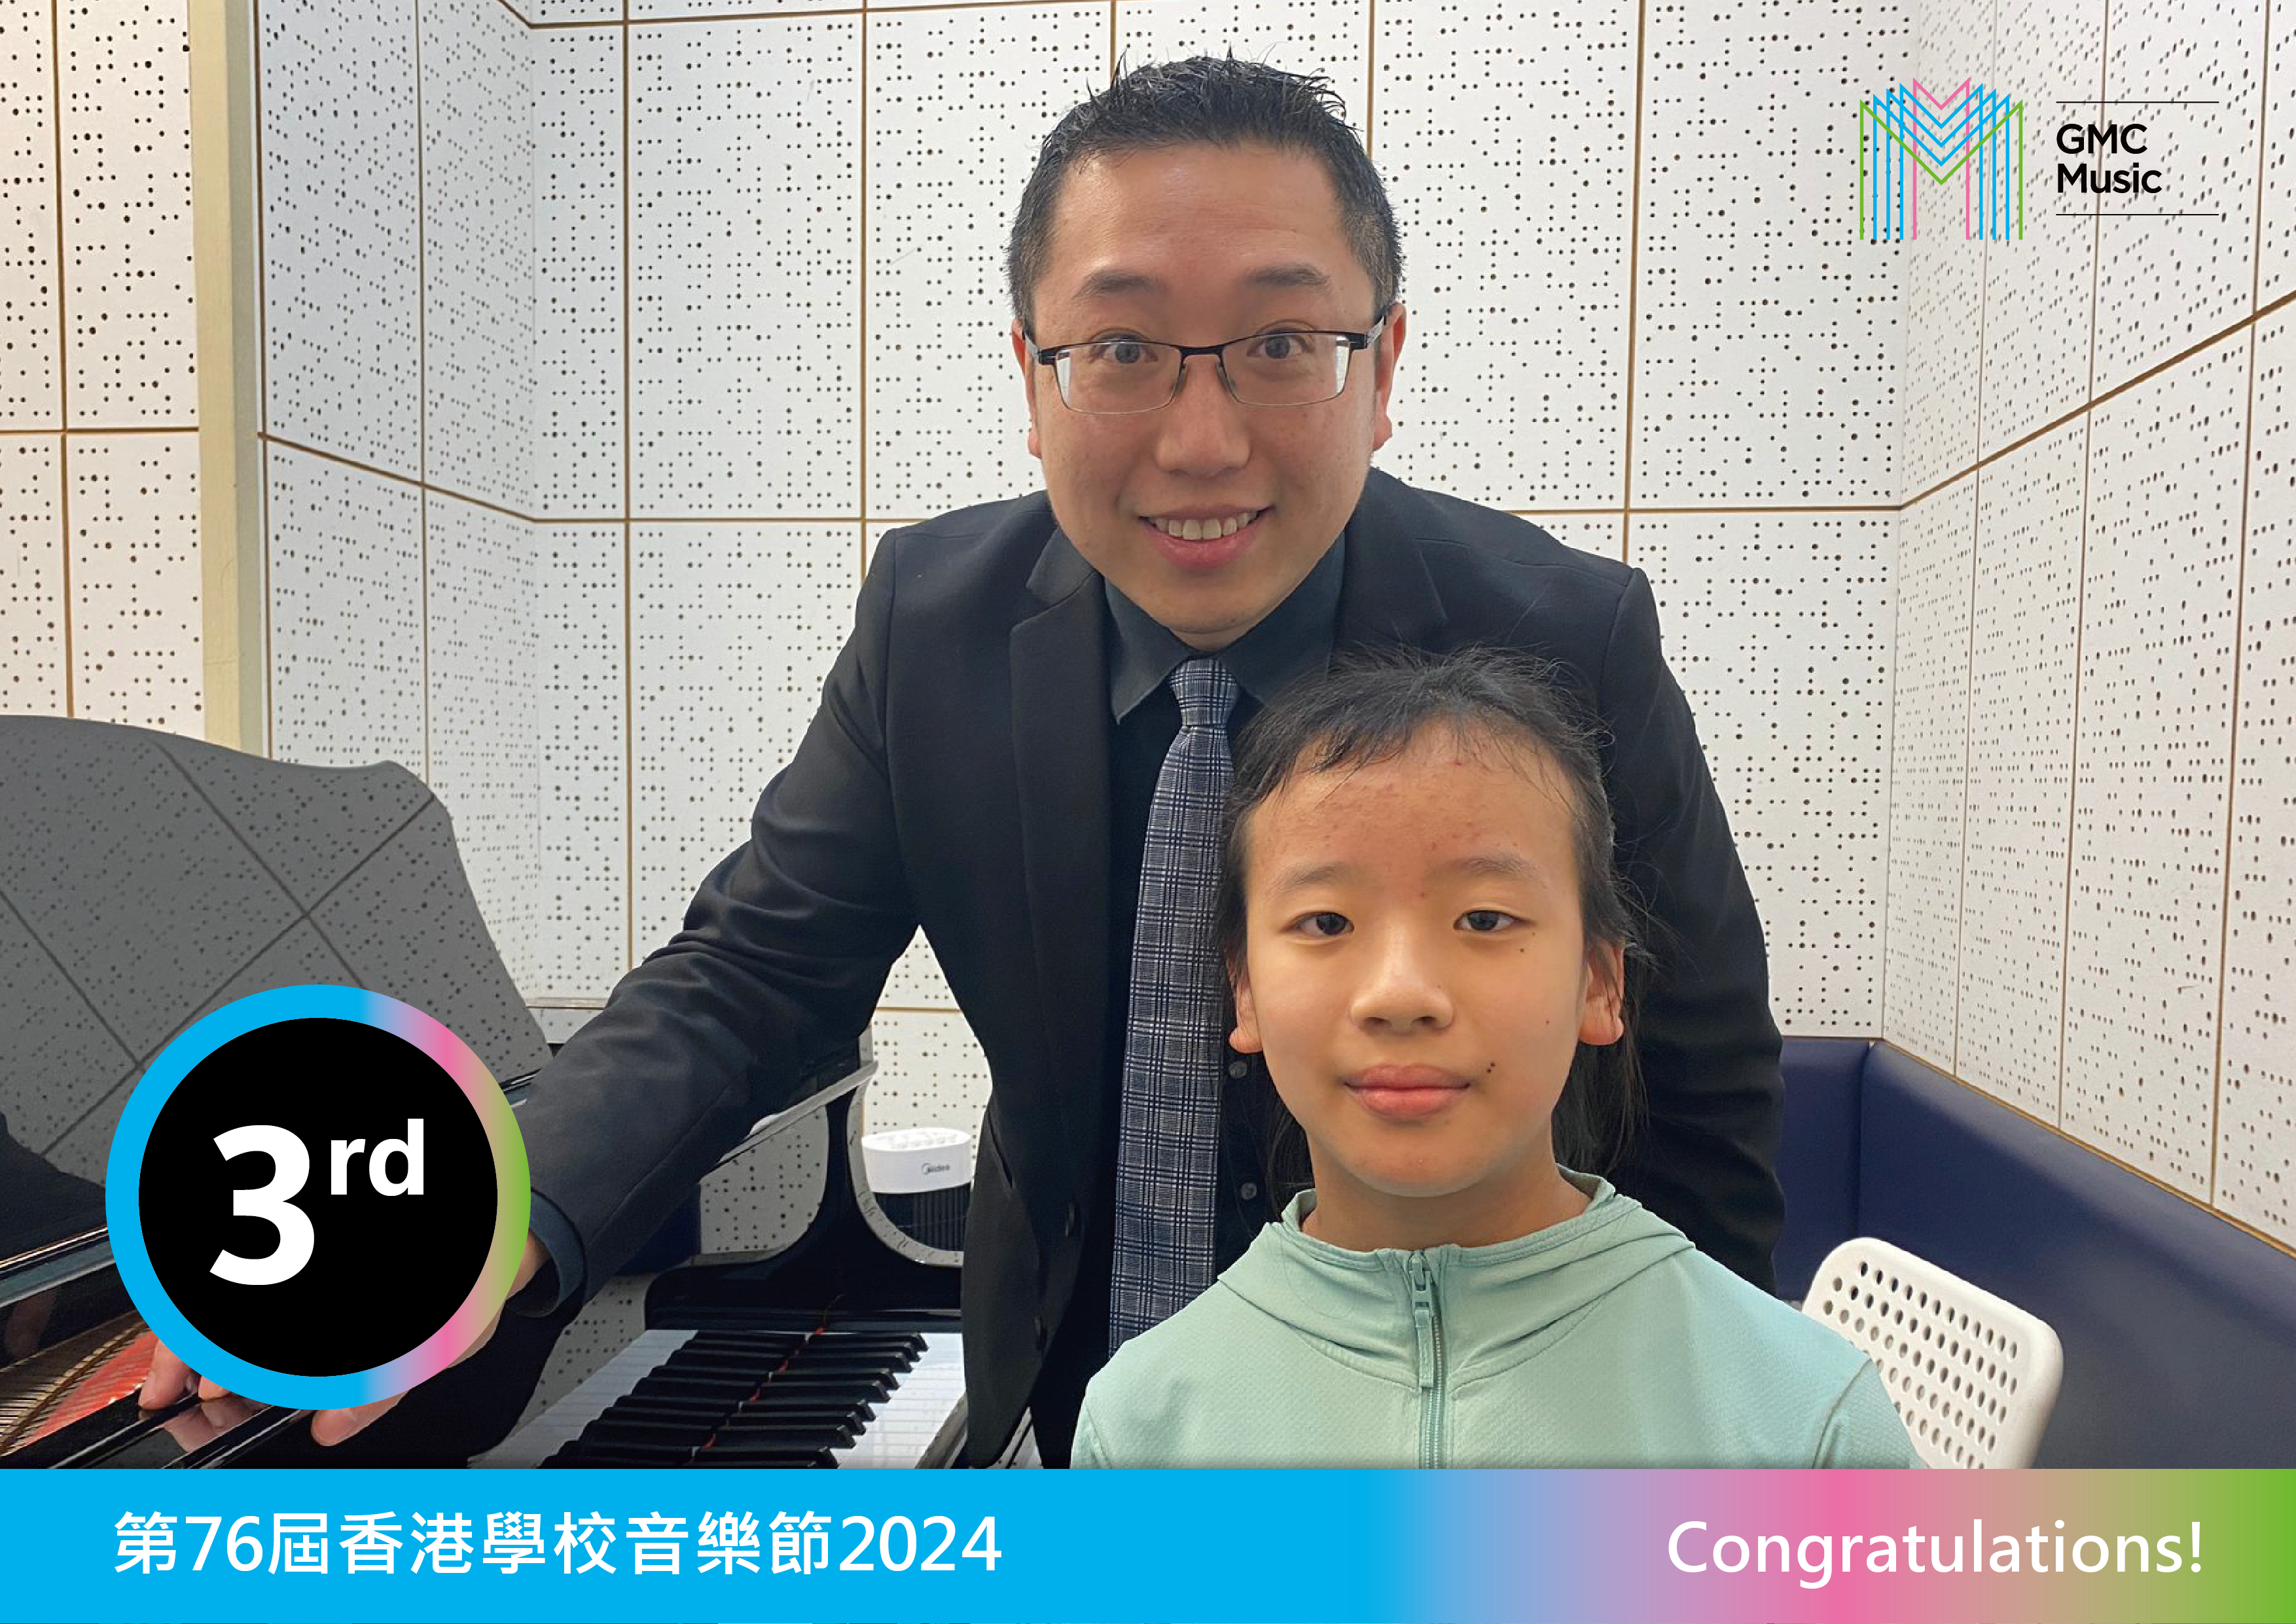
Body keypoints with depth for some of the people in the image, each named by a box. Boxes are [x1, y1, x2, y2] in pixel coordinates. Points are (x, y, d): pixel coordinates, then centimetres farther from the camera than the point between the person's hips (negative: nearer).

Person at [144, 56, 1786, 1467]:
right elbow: (752, 972, -11)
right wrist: (490, 1233, -27)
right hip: (1065, 1402, 3)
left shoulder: (1568, 644, -21)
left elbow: (1705, 1109, -11)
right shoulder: (936, 617, -13)